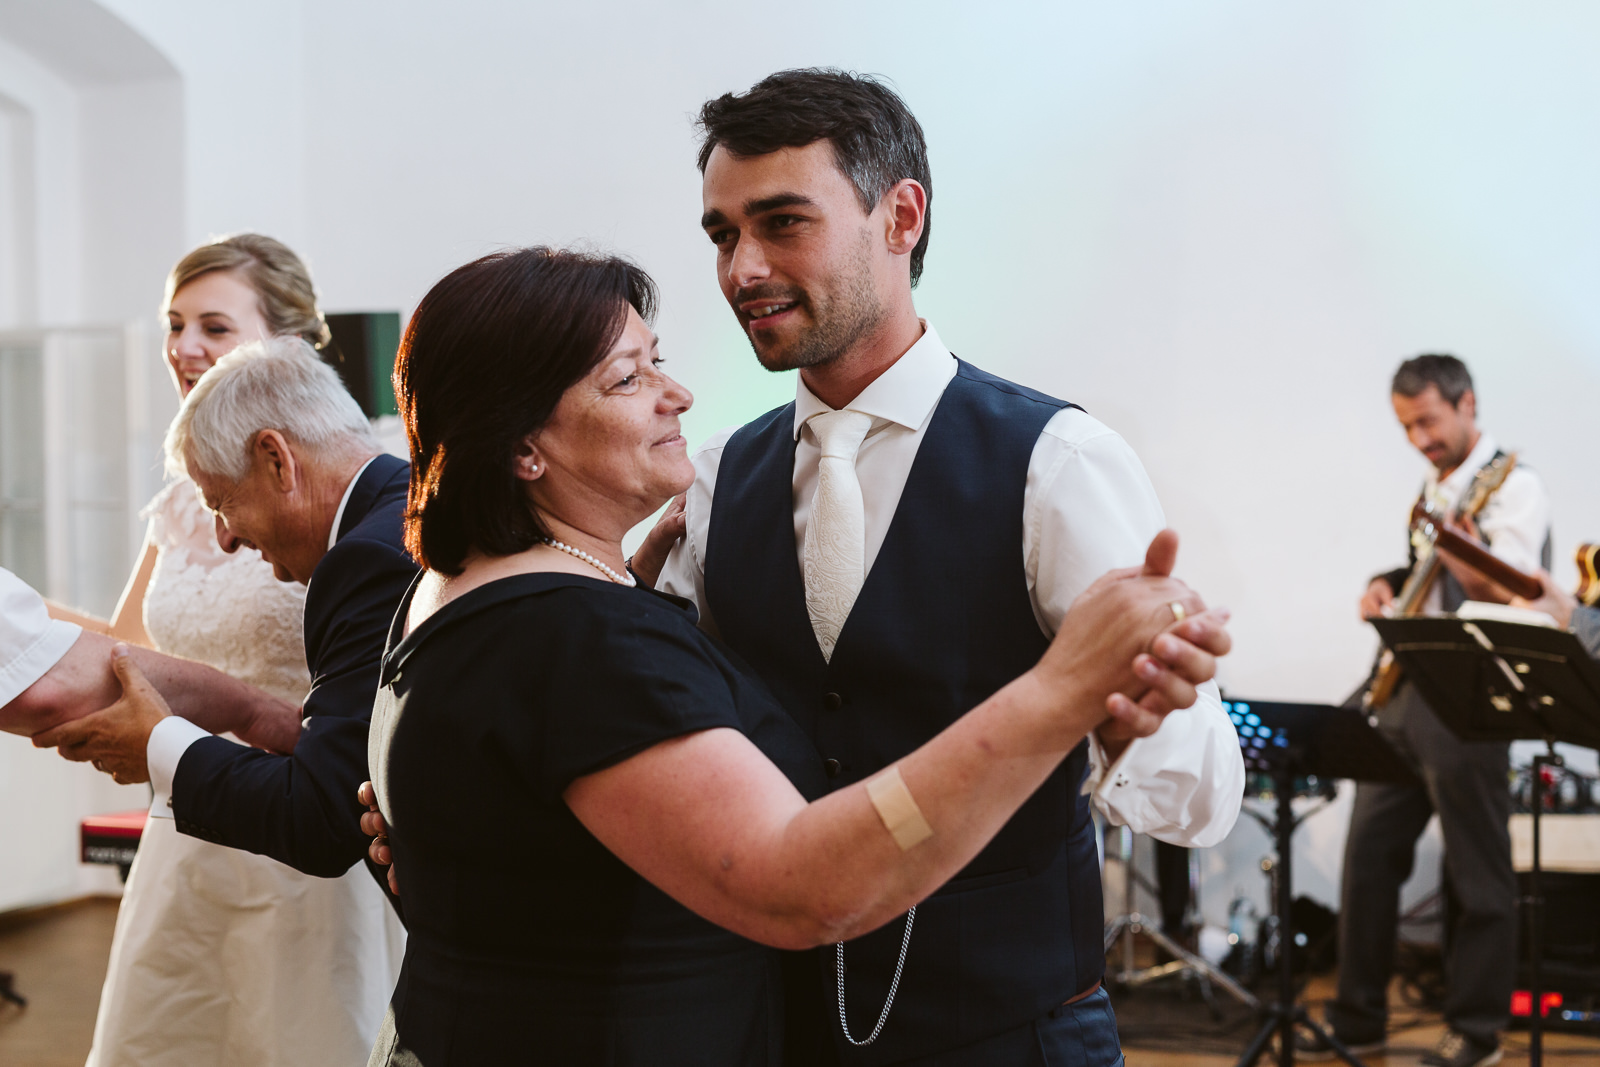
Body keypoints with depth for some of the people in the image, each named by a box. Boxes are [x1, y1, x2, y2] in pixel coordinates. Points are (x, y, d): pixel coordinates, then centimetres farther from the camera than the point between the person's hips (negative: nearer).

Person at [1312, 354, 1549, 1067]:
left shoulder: (1513, 488, -10)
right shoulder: (1433, 487, 16)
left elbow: (1513, 603, -21)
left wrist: (1465, 558, -40)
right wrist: (1386, 587, 7)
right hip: (1405, 689, 8)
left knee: (1477, 874, 0)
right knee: (1368, 854, 9)